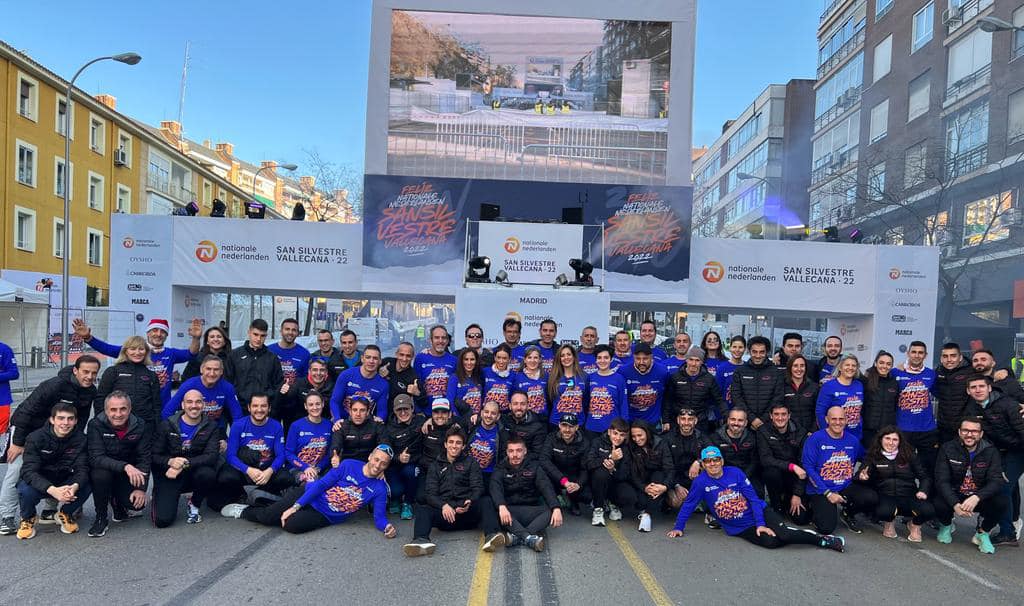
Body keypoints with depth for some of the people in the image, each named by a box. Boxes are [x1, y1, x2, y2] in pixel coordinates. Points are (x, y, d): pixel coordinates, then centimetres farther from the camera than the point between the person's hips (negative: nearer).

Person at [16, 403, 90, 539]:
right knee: (25, 490, -34)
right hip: (39, 483, -1)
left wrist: (75, 486, -43)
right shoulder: (36, 438, -19)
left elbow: (82, 469, -18)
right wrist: (52, 490, -45)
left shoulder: (80, 439, -13)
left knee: (86, 486, -27)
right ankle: (28, 518, 1)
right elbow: (28, 471, -28)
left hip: (65, 484, 2)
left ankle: (66, 514, 4)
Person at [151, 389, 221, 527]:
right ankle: (158, 499, 19)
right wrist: (170, 461, -25)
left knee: (208, 474, -35)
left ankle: (194, 505, -2)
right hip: (169, 476, 0)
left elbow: (212, 456, -14)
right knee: (162, 520, -19)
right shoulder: (166, 426, 1)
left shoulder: (211, 427, -1)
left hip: (194, 473, 1)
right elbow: (154, 456, -3)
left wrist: (184, 464, -26)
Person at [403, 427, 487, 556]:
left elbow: (478, 488, 6)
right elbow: (430, 493, 8)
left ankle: (492, 535, -50)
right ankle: (421, 540, -53)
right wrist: (443, 505, -15)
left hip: (466, 512, 0)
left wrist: (470, 502, -18)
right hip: (443, 512, 1)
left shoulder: (470, 462, 18)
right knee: (422, 509, -28)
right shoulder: (436, 465, 21)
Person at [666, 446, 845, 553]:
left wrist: (760, 524, -14)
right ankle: (821, 541, -6)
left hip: (761, 513, 1)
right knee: (771, 542, -28)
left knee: (781, 533, -28)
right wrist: (678, 527, -5)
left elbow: (753, 498, -5)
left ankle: (823, 539, -2)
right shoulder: (701, 482, -8)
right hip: (740, 528, -1)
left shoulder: (735, 473, -6)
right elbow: (688, 505, 0)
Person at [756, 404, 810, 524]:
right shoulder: (763, 432, -11)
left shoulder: (800, 433, -7)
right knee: (772, 471, -36)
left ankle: (787, 500, 21)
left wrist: (797, 494, -14)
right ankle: (776, 507, -7)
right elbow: (765, 459, -21)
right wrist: (792, 466, -33)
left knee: (802, 518, -14)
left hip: (794, 478, 1)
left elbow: (804, 465, -10)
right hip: (774, 474, -1)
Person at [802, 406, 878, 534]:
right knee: (826, 528, -21)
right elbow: (808, 467, -13)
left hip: (847, 486, 4)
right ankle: (815, 508, 16)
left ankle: (847, 513, 9)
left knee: (871, 499, -23)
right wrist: (828, 493, -15)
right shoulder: (815, 439, -11)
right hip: (821, 490, -4)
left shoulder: (853, 440, 3)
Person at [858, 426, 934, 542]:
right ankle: (889, 523, 6)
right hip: (885, 497, -2)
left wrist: (923, 491, -8)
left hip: (908, 496, 2)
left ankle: (915, 525, 11)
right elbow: (860, 474, -3)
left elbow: (924, 476, 12)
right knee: (884, 512, -37)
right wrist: (863, 477, -28)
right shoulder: (873, 456, 4)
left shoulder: (909, 456, 10)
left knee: (928, 510, -29)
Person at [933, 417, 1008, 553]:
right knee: (939, 504, -33)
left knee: (1002, 502, -28)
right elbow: (942, 480, -16)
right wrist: (955, 504, -33)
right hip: (952, 496, -1)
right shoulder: (947, 449, -10)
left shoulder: (990, 451, -6)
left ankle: (982, 533, 2)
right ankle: (946, 526, 8)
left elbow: (996, 481, -18)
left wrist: (976, 497, -36)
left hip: (980, 498, 1)